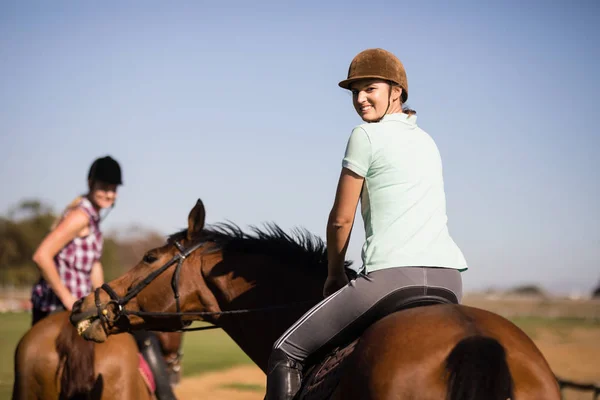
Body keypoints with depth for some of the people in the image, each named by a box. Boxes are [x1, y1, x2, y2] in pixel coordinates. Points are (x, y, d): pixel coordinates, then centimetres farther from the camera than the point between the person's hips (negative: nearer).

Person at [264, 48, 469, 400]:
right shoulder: (426, 140, 23)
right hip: (448, 277, 8)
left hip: (393, 277, -7)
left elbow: (341, 219, 3)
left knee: (287, 352, 2)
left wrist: (334, 274, 19)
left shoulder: (366, 136, 0)